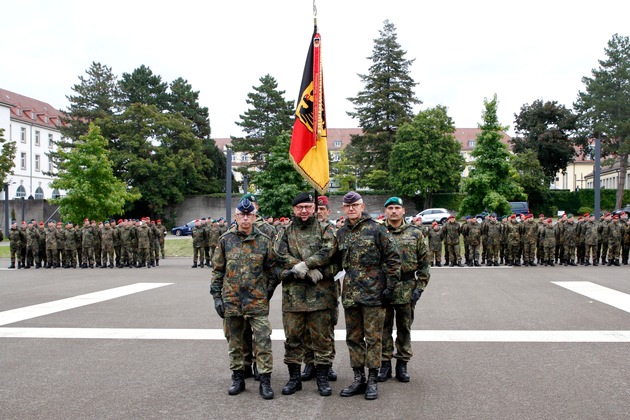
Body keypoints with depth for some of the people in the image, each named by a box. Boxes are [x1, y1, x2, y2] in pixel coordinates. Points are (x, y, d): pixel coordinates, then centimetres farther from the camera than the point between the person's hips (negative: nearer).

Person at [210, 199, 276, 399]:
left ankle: (265, 380, 7)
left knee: (263, 340, -3)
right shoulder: (225, 240, 2)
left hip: (258, 300, -1)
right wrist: (217, 296, 1)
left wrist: (268, 291, 1)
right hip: (231, 300, 1)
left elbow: (271, 268, 6)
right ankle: (238, 378, 26)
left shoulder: (264, 240, 0)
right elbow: (217, 270, 5)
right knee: (235, 341, 12)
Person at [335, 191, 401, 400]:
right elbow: (337, 262, 20)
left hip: (373, 292, -5)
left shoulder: (376, 229, -5)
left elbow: (392, 258, -6)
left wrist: (390, 286, -9)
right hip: (350, 293, 6)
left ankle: (372, 380, 11)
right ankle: (358, 379, 22)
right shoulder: (341, 233, 11)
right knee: (353, 337, 11)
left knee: (373, 337, 1)